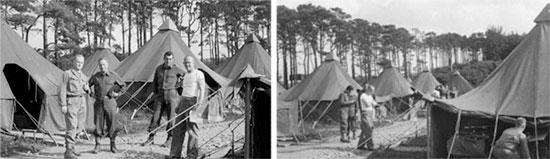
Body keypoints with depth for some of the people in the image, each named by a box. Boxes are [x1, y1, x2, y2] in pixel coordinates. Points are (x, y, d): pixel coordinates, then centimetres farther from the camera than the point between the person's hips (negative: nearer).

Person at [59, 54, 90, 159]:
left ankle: (71, 146, 24)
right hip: (71, 101, -7)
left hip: (82, 101, 7)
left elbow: (86, 90, 28)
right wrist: (63, 105, -14)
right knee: (72, 126, -13)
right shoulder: (67, 74, -1)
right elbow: (62, 90, -6)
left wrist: (87, 89, 2)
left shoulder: (84, 76, 19)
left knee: (79, 126, 9)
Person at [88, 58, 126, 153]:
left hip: (110, 102, -1)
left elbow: (123, 85, 14)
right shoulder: (95, 77, 4)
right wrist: (91, 94, 5)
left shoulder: (113, 76, 2)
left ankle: (113, 145, 12)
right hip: (99, 103, 1)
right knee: (98, 124, 1)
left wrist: (118, 94, 4)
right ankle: (97, 146, 7)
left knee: (112, 123, 2)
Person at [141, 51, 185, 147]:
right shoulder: (159, 69, 10)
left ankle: (169, 139, 9)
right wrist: (155, 93, 12)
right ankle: (151, 138, 7)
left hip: (172, 94, -3)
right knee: (156, 115, 1)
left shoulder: (176, 70, -1)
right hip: (160, 95, 3)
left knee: (171, 116, -1)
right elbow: (155, 82, 19)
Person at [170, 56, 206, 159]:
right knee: (178, 128, 6)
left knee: (191, 129, -7)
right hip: (183, 101, 8)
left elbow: (202, 89, -13)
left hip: (192, 102, -8)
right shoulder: (186, 75, 18)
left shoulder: (199, 74, -6)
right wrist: (179, 105, 22)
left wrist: (200, 103, -24)